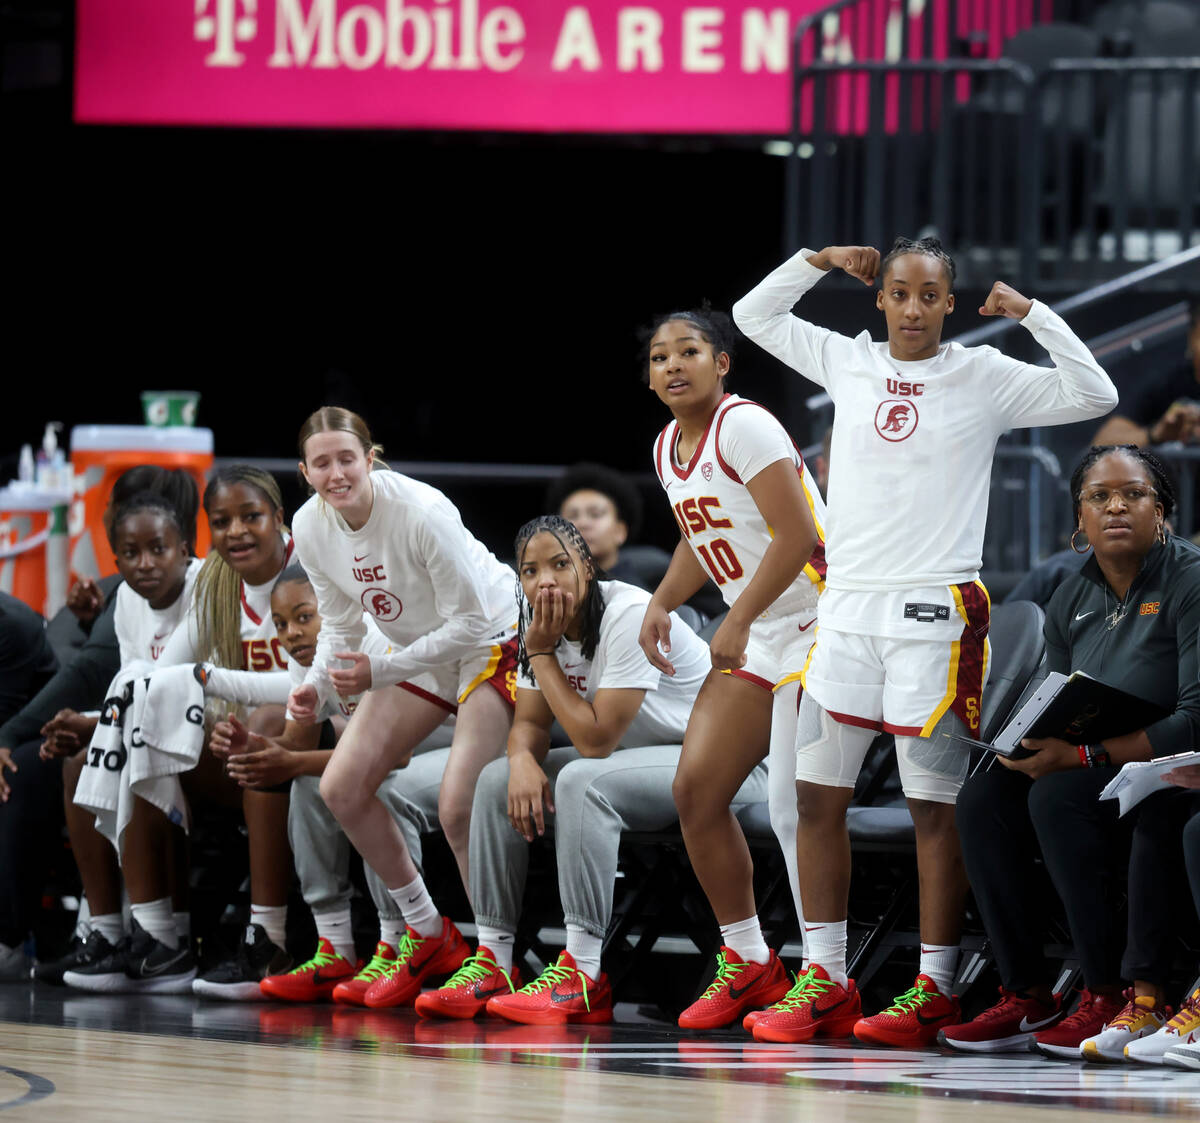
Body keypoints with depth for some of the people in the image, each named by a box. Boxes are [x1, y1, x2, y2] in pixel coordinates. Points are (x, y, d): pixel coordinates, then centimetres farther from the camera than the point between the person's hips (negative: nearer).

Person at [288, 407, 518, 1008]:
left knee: (459, 807, -22)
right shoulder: (311, 528, -9)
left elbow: (469, 619, -24)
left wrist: (381, 671, -28)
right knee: (341, 788, -2)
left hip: (491, 641, -7)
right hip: (418, 652, 7)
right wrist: (317, 686, -15)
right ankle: (430, 937, 12)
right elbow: (340, 624, 4)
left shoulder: (421, 512, -30)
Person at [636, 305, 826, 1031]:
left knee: (796, 809, -13)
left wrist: (738, 621, -24)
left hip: (816, 626, -9)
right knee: (696, 788, 4)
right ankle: (749, 965, 14)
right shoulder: (669, 448, 11)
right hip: (755, 640, 9)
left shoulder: (743, 427, -16)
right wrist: (663, 603, 13)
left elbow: (797, 534, -23)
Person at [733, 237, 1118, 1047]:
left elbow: (1094, 395, -7)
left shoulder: (983, 378, 1)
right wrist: (821, 261, 10)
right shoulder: (848, 363, 11)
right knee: (817, 794, 3)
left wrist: (1029, 312, -9)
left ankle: (934, 988, -1)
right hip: (848, 606, 4)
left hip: (936, 611, -4)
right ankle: (826, 980, 10)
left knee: (937, 804, -3)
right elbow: (755, 315, 22)